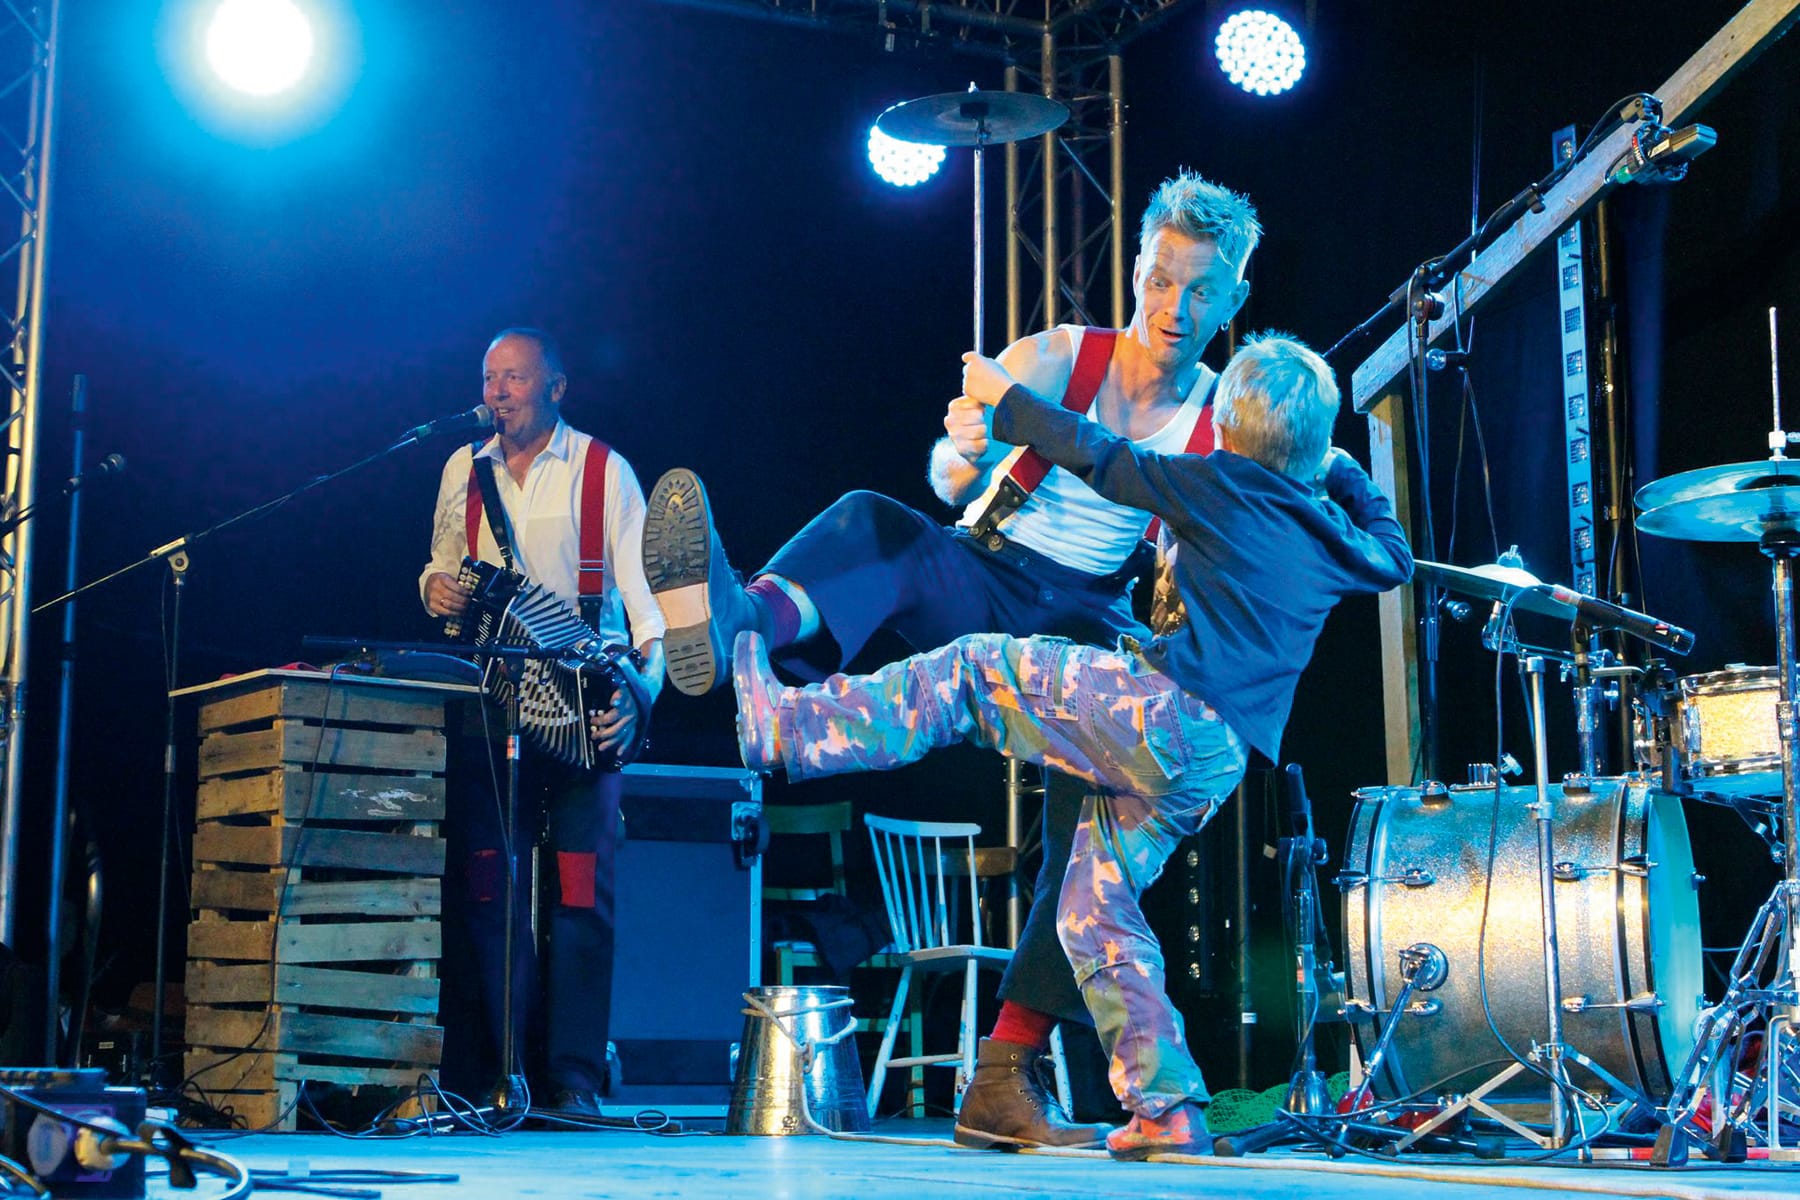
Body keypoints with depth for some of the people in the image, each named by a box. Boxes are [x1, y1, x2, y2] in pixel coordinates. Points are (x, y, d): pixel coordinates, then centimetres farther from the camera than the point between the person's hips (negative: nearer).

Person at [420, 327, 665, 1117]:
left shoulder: (604, 471, 2)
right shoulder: (464, 470, 13)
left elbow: (644, 590, -4)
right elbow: (443, 561, 26)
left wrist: (638, 691, -18)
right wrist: (436, 585, 0)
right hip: (490, 703, 3)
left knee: (583, 886, -7)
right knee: (491, 883, -1)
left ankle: (575, 1076, -3)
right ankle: (504, 1072, 4)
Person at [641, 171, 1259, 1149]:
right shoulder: (1056, 358, -4)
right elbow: (950, 478, -20)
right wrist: (968, 449, -44)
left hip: (1087, 628, 2)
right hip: (984, 584, -2)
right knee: (875, 529, -33)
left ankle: (1007, 1078, -15)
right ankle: (733, 622, -67)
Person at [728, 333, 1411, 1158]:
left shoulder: (1223, 485, 0)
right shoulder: (1334, 533, 17)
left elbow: (1098, 457, 6)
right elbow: (1395, 559, 39)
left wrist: (1003, 398, 18)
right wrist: (1345, 470, 49)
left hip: (1166, 714, -7)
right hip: (1219, 763, 7)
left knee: (975, 671, 1)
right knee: (1093, 908, 14)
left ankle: (787, 728, -5)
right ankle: (1167, 1111, 12)